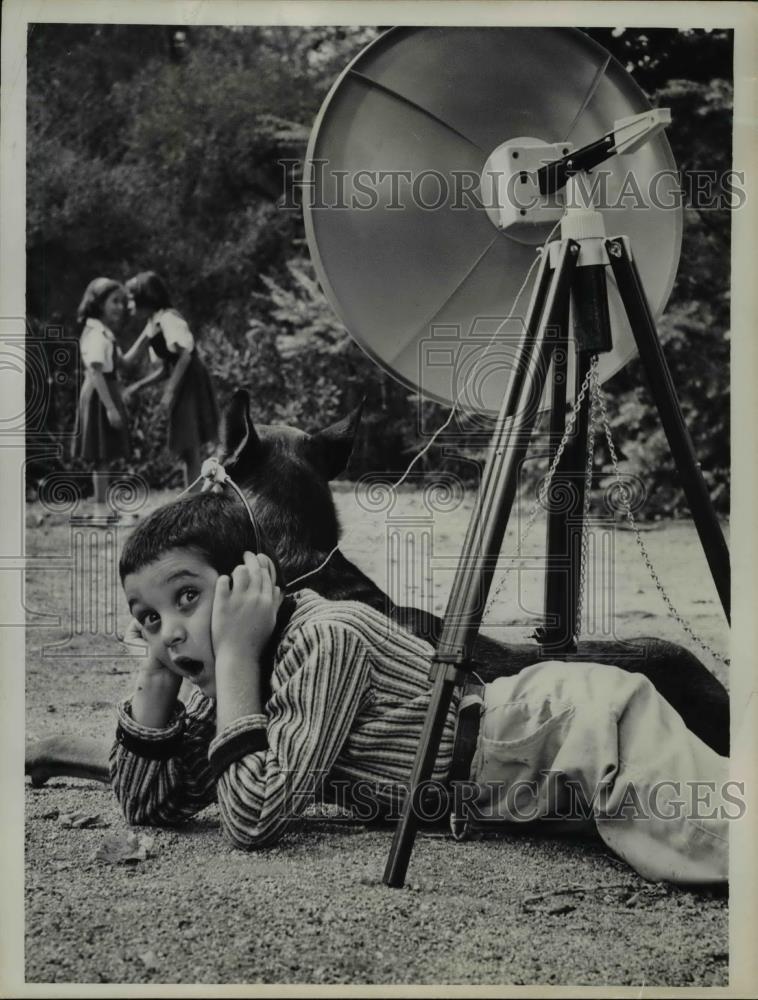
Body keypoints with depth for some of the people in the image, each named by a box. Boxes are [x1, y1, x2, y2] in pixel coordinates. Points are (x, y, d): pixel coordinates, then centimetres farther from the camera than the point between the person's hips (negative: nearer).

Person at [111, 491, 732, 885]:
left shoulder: (325, 638, -19)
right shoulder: (244, 673, 8)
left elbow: (255, 818, -23)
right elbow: (148, 805, 10)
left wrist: (234, 657, -21)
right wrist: (157, 669, -1)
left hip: (561, 723, -9)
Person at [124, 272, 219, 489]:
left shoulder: (168, 319, -12)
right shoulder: (152, 328, 14)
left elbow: (185, 354, -20)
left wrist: (171, 390, -20)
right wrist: (138, 386, 11)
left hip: (190, 383, -9)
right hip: (182, 388, 9)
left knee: (189, 449, -8)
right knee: (185, 451, 13)